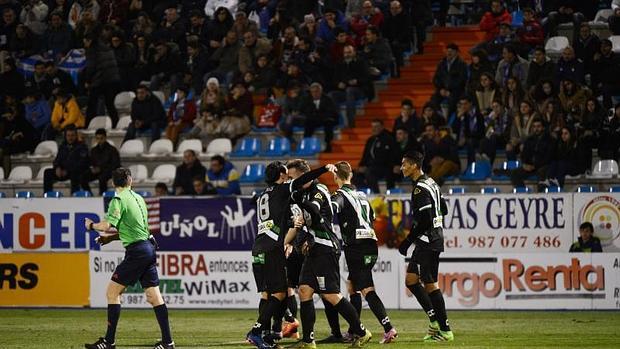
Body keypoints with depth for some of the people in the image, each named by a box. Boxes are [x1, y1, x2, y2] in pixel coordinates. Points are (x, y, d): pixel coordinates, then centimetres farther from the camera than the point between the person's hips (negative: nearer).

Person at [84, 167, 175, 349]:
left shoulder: (118, 200, -9)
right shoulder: (138, 198, 17)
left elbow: (107, 225, -19)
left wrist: (91, 225, 2)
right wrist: (110, 237, 25)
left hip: (136, 252, -8)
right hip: (148, 247, 8)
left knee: (112, 292, -3)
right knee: (153, 296, 6)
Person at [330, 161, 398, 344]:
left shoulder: (341, 195, -4)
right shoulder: (361, 195, 19)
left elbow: (332, 207, -25)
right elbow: (371, 217, 28)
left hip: (356, 248, -7)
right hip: (371, 245, 7)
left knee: (367, 290, -12)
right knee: (351, 284, 19)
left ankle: (388, 328, -24)